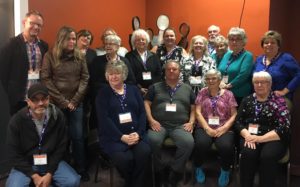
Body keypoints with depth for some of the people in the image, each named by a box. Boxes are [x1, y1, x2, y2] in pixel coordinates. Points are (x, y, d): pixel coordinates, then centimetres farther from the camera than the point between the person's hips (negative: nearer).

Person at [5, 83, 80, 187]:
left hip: (51, 161, 1)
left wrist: (50, 173, -11)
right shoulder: (17, 121, -14)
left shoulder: (58, 116, -10)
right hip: (25, 164, -1)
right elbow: (13, 154, -8)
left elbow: (61, 147, -4)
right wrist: (33, 175, -14)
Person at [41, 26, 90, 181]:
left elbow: (85, 78, 3)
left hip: (76, 103, 2)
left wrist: (75, 100, -7)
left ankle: (82, 169, 16)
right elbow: (46, 80, -7)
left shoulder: (79, 56, 5)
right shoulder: (50, 55, -3)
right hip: (56, 104, -2)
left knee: (78, 136, 4)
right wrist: (63, 101, -11)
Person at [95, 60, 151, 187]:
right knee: (124, 158, -29)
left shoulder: (133, 90, 15)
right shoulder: (103, 94, 6)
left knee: (144, 152, -27)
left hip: (135, 133, 3)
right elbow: (104, 119, -6)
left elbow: (142, 112, 7)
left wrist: (138, 133, -10)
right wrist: (122, 137, -16)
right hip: (113, 136, -2)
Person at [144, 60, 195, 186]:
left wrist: (191, 122, 0)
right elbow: (146, 103, 10)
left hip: (180, 126, 1)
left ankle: (175, 173, -11)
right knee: (153, 141, -33)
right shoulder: (155, 87, 18)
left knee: (188, 142, -31)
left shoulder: (187, 89, 21)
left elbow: (193, 108, 18)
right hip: (159, 124, 0)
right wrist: (151, 120, -5)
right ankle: (160, 170, -8)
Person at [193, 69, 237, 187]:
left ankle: (225, 171, 0)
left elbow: (234, 115, 4)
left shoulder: (228, 94, 9)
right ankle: (198, 168, -1)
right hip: (204, 128, 0)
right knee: (201, 144, -32)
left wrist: (223, 128, -12)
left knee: (226, 146, -31)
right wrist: (207, 128, -11)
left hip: (224, 129, 0)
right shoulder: (202, 93, 11)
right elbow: (198, 112, 2)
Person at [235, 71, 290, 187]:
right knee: (248, 154, -30)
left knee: (267, 156, -33)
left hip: (273, 138, -2)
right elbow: (238, 122, 8)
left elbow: (284, 128, -8)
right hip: (250, 136, 2)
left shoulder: (279, 101, 1)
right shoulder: (247, 100, 13)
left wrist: (261, 138, -18)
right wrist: (247, 135, -14)